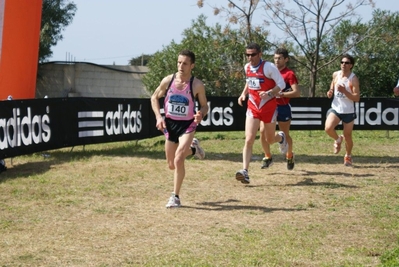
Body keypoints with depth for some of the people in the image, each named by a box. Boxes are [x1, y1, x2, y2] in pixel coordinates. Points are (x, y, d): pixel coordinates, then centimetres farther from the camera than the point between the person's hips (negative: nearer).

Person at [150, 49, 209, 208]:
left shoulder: (197, 85, -14)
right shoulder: (168, 80, -9)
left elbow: (204, 105, -1)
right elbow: (154, 98, 5)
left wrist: (201, 114, -24)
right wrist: (158, 117, -9)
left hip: (187, 125, -3)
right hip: (170, 124, 4)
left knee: (178, 160, -22)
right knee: (172, 165, 14)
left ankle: (175, 197, -8)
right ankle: (192, 148, 46)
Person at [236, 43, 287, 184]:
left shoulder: (268, 67, -17)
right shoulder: (247, 67, 2)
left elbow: (281, 84, -14)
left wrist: (269, 93, -28)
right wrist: (244, 93, 9)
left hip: (269, 107, -3)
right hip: (253, 107, 3)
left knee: (270, 139, 14)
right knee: (249, 140, -11)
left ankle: (281, 137, 52)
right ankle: (245, 171, -17)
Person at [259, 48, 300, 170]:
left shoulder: (289, 74, -8)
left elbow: (297, 92, -17)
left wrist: (281, 94, -25)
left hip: (283, 108, -4)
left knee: (285, 135, 8)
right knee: (263, 132, -8)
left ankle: (289, 156, 33)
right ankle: (268, 157, 8)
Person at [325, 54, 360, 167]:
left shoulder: (353, 79, -14)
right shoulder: (336, 74, 1)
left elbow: (357, 98, -17)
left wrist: (344, 91, -29)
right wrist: (330, 92, -4)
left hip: (348, 111, -3)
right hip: (335, 109, 3)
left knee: (347, 136, 7)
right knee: (328, 128, -22)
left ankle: (348, 155, 34)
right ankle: (338, 140, 11)